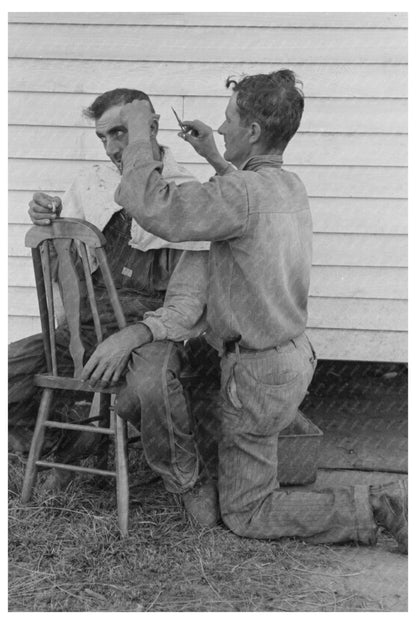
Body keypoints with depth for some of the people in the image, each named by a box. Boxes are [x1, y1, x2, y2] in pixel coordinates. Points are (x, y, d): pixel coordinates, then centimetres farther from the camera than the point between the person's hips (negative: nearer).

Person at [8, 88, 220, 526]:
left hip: (152, 327, -5)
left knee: (150, 384, -37)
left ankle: (185, 483, -7)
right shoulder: (90, 185, 8)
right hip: (84, 325, 5)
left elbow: (187, 299, -11)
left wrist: (131, 336, -29)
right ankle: (74, 436, 16)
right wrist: (50, 224, -9)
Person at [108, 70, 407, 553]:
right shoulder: (289, 185, 3)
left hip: (259, 371, -9)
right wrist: (214, 159, 21)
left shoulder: (243, 193, -25)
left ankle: (378, 507, -1)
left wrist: (138, 131, -16)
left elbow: (148, 203, -31)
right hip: (295, 353, 9)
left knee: (245, 514, 6)